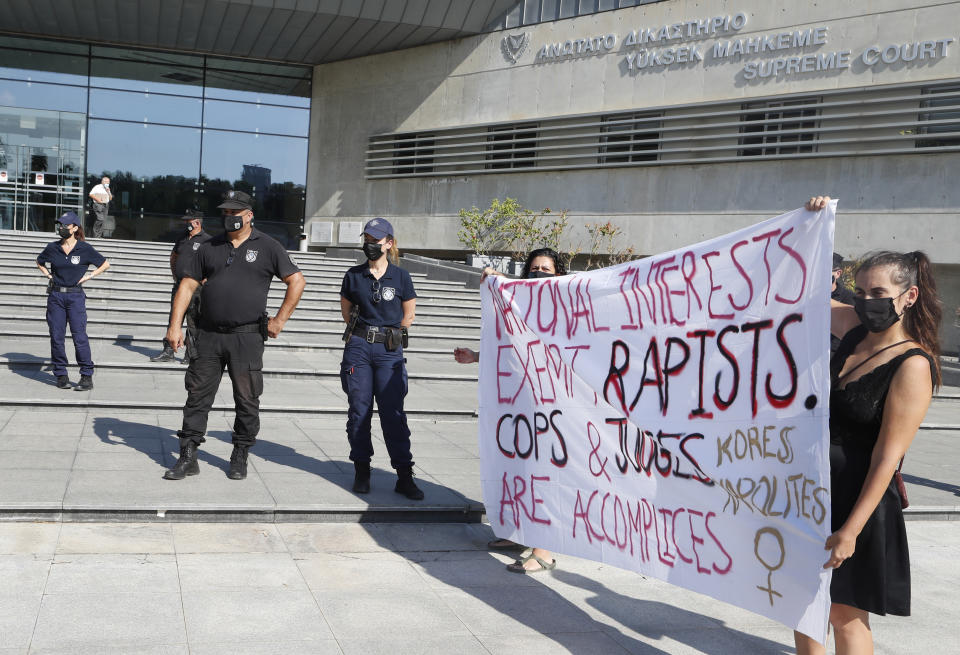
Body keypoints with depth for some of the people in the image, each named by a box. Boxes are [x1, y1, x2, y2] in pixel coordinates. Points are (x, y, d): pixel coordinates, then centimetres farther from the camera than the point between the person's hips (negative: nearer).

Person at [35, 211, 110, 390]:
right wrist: (48, 275, 10)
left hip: (76, 296, -3)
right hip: (55, 296, 3)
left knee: (79, 337, -8)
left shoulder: (85, 249, -2)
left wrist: (89, 276, 1)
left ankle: (87, 377, -3)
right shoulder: (52, 248, 6)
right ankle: (61, 375, 12)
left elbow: (105, 264, 9)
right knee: (56, 337, 2)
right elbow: (39, 262, 26)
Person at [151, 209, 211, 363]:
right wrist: (174, 275, 19)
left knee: (193, 323, -1)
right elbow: (173, 256, 29)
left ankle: (190, 355, 7)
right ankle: (168, 352, 14)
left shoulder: (207, 240, -8)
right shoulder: (182, 237, 13)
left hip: (196, 288, -7)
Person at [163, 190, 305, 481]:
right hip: (208, 336, 3)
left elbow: (297, 281, 2)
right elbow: (187, 285, 10)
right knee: (197, 396, 4)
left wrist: (279, 319, -2)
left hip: (247, 337, -3)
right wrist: (175, 325, 1)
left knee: (247, 400, 4)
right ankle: (187, 457, 10)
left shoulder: (267, 247, 2)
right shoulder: (210, 247, 11)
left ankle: (239, 457, 18)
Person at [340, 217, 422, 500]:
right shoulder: (354, 275, 6)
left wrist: (388, 334, 7)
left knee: (393, 413, -5)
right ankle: (361, 471, 13)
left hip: (389, 351, -2)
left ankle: (404, 476, -1)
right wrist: (361, 333, 10)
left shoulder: (400, 277, 2)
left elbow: (409, 314, 9)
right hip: (358, 347, 2)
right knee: (359, 410, 3)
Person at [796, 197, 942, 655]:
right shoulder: (856, 328, 1)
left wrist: (851, 529, -22)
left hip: (855, 495, -7)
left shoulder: (913, 365, -19)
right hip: (813, 484, 7)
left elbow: (887, 457, -20)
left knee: (844, 613, 5)